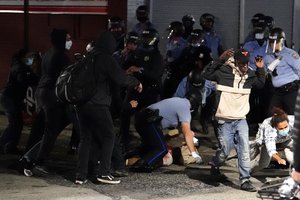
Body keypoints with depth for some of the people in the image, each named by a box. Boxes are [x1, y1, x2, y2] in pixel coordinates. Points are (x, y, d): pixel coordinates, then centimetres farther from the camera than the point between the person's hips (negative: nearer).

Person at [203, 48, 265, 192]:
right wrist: (220, 60, -25)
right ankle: (215, 164, 32)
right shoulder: (224, 72, -10)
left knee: (244, 149, -10)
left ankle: (245, 180, -7)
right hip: (224, 121, -4)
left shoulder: (249, 75, 6)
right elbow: (206, 74, -21)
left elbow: (260, 83, 24)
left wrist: (260, 69, 9)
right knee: (225, 150, -2)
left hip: (241, 119, 4)